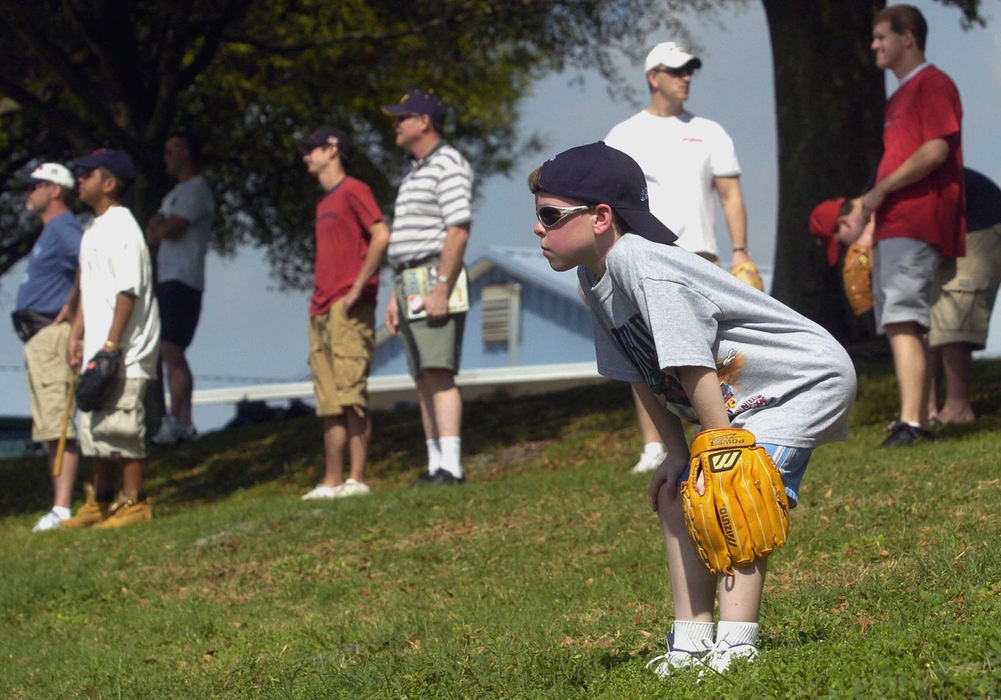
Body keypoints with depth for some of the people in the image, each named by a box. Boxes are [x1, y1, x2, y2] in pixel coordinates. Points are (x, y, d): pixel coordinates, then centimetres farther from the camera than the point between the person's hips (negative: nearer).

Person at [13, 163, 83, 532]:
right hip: (38, 336, 11)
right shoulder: (49, 232, 23)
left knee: (58, 423, -15)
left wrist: (71, 305, -19)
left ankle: (62, 508, -20)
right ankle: (59, 505, 12)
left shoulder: (63, 229, -10)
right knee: (48, 429, 11)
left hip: (53, 333, -11)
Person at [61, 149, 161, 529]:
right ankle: (102, 502, 24)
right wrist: (77, 333, 18)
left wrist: (112, 343, -23)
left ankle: (134, 501, -2)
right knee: (93, 425, 15)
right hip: (97, 351, 10)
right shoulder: (93, 229, 17)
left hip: (124, 353, -10)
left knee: (120, 423, -8)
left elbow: (128, 290, -20)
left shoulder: (121, 227, -13)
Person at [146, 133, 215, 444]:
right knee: (171, 353, 6)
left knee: (171, 350, -16)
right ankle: (184, 422, 6)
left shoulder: (197, 190, -6)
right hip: (168, 279, 10)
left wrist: (157, 226, 4)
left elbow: (170, 230, -16)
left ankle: (176, 421, -18)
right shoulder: (176, 193, 25)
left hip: (183, 281, -10)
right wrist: (159, 227, 1)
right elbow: (153, 236, 22)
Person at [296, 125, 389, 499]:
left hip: (349, 308, -9)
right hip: (322, 312, 9)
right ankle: (331, 482, 6)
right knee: (329, 402, 6)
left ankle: (357, 479, -12)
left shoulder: (353, 191, -3)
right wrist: (317, 305, 16)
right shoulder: (324, 202, 23)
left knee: (350, 395, -11)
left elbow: (381, 236, -15)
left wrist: (358, 287, -17)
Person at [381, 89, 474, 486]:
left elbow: (458, 230, -17)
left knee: (438, 372, -17)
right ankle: (435, 464, 6)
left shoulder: (448, 165, -7)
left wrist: (440, 289, -24)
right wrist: (396, 298, 19)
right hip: (411, 284, 10)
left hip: (436, 279, -10)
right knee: (423, 378, 6)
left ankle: (451, 465, -22)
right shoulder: (414, 172, 23)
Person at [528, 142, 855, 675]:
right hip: (741, 401, 11)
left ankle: (735, 645, -29)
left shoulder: (638, 264, -29)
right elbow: (642, 374, 11)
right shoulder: (594, 277, 2)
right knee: (676, 496, 8)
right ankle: (692, 641, 11)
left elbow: (694, 371, -28)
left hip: (809, 378, -11)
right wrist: (676, 452, 8)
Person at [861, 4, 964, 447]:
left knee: (902, 321, -19)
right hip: (892, 225, 11)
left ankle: (911, 422, -26)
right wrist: (866, 210, 17)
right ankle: (917, 419, 12)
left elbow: (936, 149, -18)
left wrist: (881, 190, -15)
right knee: (896, 323, 9)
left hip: (916, 224, -11)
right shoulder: (899, 98, 25)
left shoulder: (932, 84, -6)